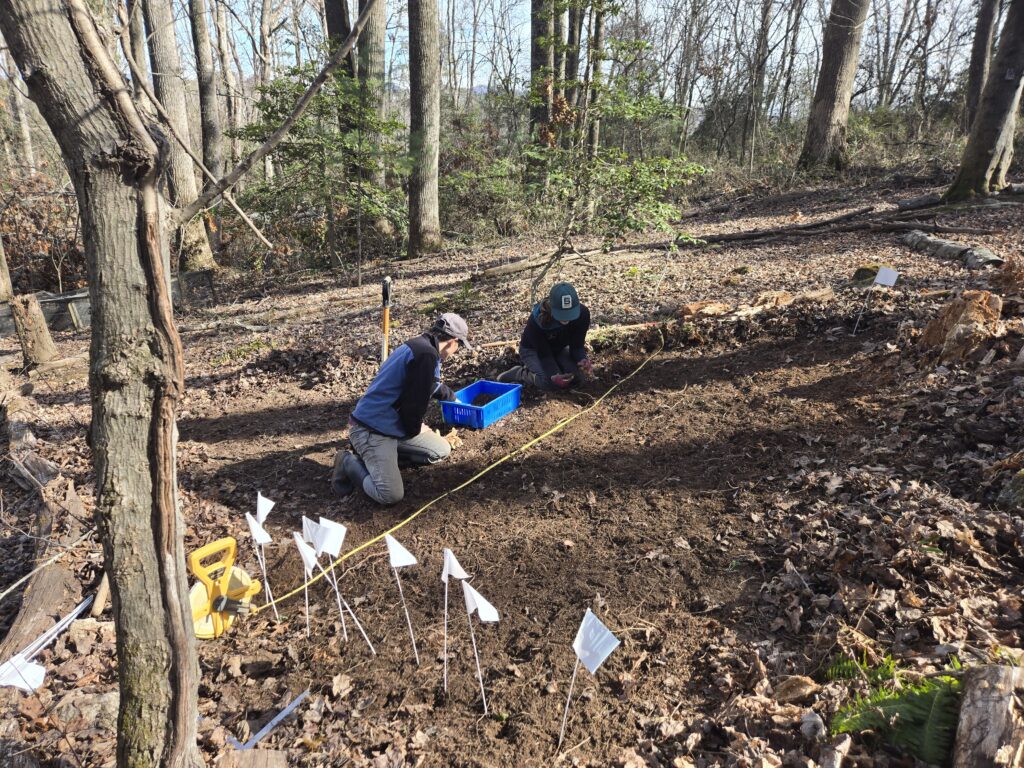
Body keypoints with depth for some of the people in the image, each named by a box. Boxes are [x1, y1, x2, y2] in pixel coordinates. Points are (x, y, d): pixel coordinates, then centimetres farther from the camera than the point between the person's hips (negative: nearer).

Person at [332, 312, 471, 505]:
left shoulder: (420, 346, 13)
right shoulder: (426, 354, -21)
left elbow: (432, 384, 34)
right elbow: (415, 400, -20)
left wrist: (452, 397, 52)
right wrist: (414, 429, 1)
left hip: (393, 425, 11)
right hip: (371, 429, -11)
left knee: (442, 451, 10)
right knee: (391, 495, -21)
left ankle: (377, 458, 11)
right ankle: (349, 463, 4)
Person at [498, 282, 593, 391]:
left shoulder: (582, 314, -30)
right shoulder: (537, 320, -38)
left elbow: (577, 346, -21)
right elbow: (544, 354, -29)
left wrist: (583, 360, -43)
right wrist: (553, 376, -45)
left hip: (559, 348, 5)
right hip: (532, 349, -5)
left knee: (578, 376, -20)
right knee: (552, 383, -30)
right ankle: (522, 373, -2)